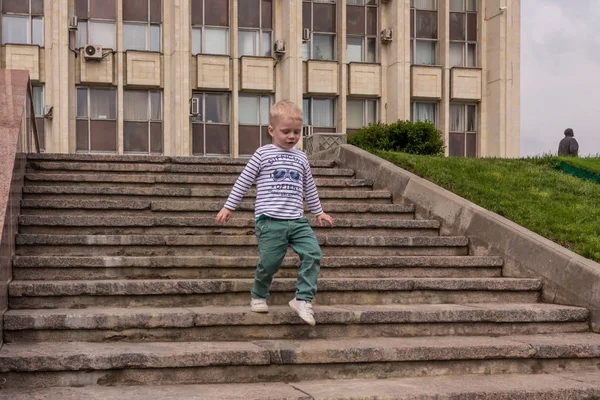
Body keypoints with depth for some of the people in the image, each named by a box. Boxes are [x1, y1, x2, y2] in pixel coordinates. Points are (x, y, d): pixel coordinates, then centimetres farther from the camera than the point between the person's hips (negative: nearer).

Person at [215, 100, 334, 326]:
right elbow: (243, 182, 6)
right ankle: (259, 296, 24)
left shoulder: (301, 158, 15)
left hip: (297, 220, 4)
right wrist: (228, 207, 6)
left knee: (313, 254, -13)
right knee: (269, 262, -3)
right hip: (270, 221, -4)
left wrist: (318, 212, 32)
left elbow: (309, 189, 27)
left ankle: (303, 299, -7)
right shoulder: (263, 154, 2)